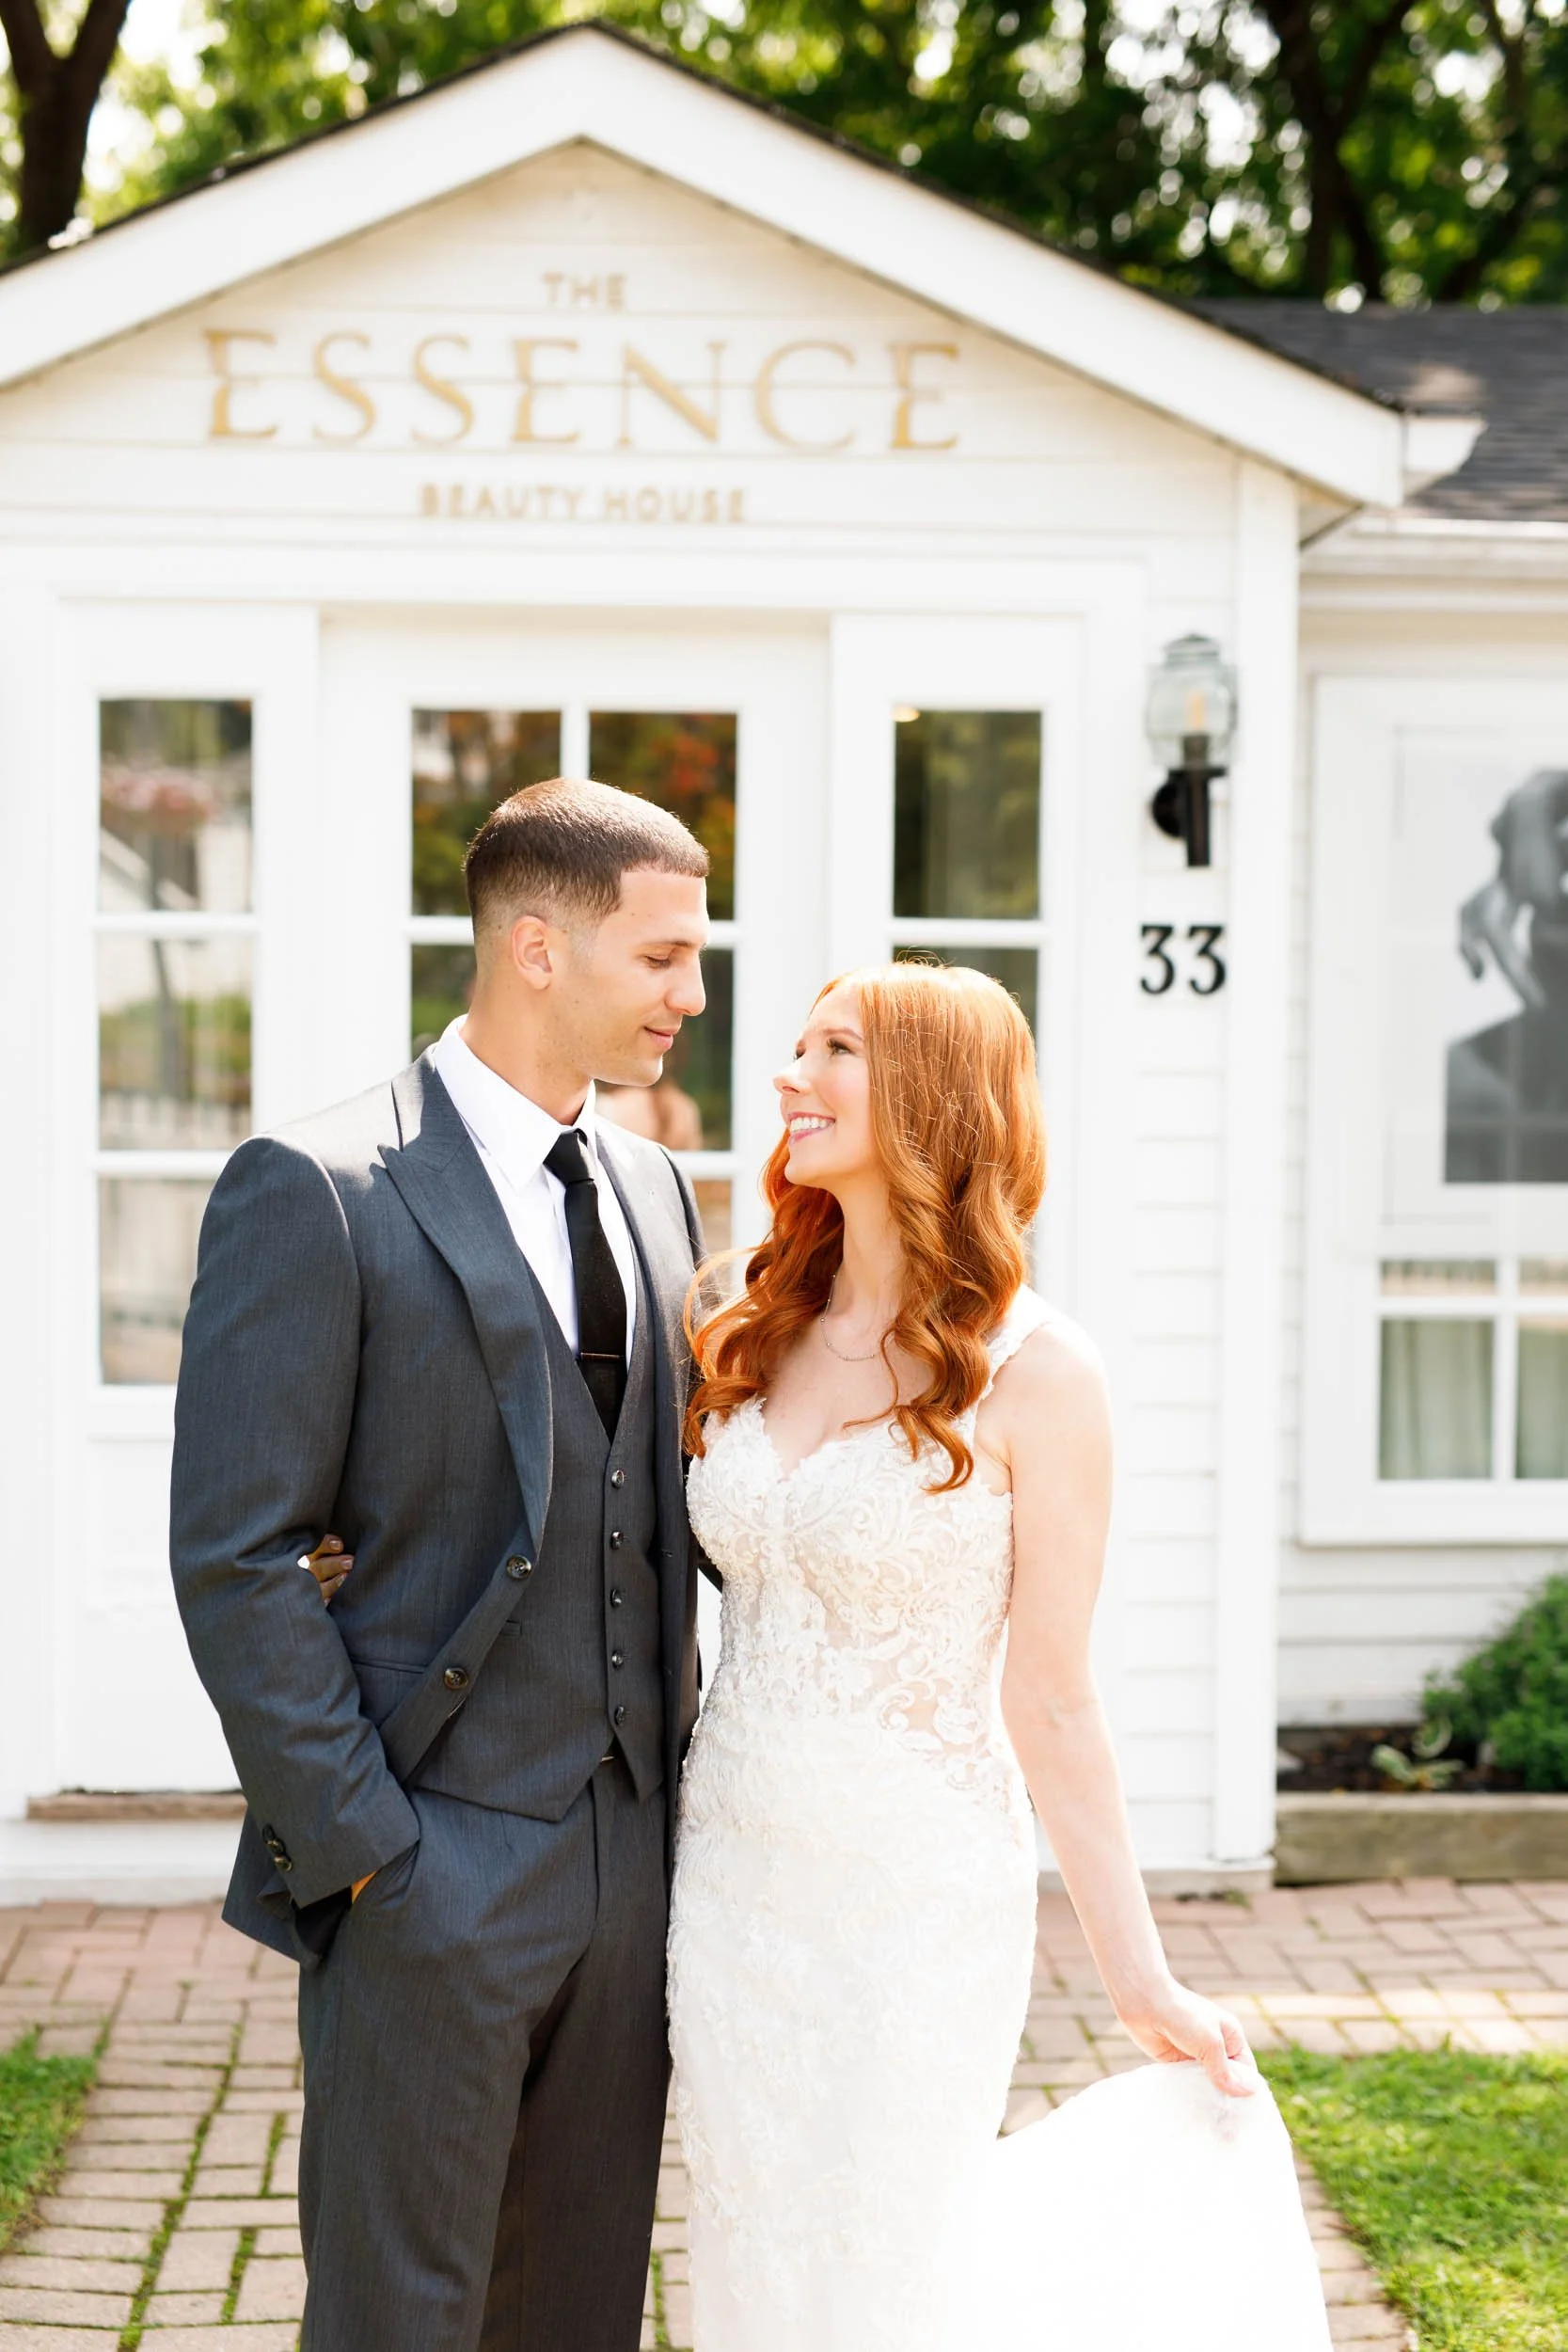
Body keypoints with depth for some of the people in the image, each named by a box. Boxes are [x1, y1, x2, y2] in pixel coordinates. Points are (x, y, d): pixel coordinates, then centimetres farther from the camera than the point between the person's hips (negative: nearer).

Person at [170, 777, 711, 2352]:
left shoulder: (651, 1189, 11)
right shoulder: (316, 1191, -12)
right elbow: (234, 1561, -14)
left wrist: (673, 1779, 9)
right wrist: (360, 1852, -15)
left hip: (628, 1855, 6)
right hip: (430, 1866, -6)